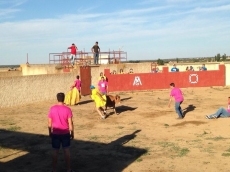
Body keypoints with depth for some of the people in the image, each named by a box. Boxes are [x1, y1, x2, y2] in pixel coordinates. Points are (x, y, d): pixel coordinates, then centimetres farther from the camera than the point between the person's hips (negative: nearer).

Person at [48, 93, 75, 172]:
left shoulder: (52, 109, -7)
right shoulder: (67, 109, -11)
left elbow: (49, 122, -2)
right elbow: (70, 123, -9)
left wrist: (50, 132, 11)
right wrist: (72, 133, 3)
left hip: (55, 133, 1)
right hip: (65, 133, -1)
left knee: (55, 151, 10)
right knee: (66, 150, 9)